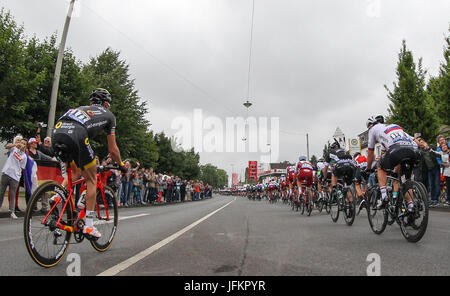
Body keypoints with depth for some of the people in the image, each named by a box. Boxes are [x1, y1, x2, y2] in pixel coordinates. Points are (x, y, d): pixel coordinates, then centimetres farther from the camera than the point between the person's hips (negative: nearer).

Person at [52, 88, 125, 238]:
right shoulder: (108, 115, 25)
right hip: (76, 137, -6)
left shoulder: (81, 108, 38)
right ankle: (89, 226, 11)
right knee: (91, 179, 10)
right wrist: (121, 165, 41)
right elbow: (112, 149, 25)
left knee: (75, 172, 29)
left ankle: (57, 197, 8)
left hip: (56, 133, 6)